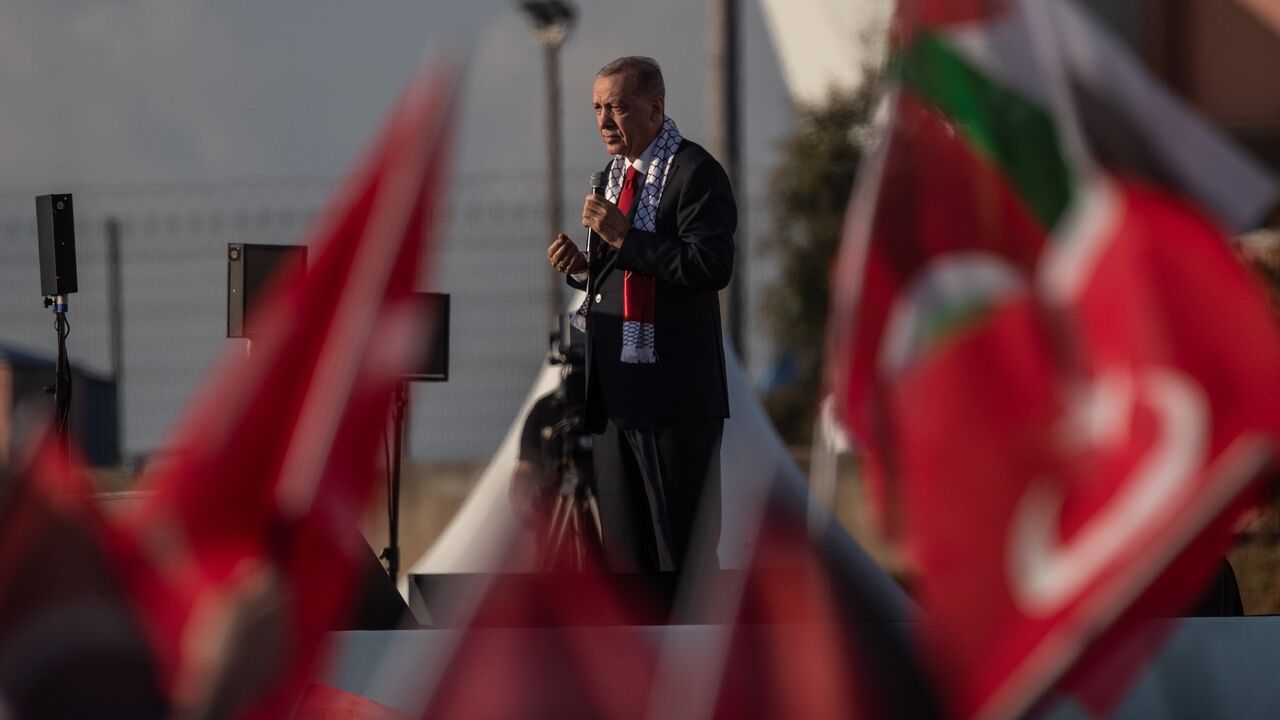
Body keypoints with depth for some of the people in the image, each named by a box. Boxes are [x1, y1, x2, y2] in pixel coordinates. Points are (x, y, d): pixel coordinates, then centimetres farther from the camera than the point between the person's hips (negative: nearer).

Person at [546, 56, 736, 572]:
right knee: (624, 545, 11)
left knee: (681, 545, -5)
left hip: (672, 387, -9)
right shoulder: (614, 172, 18)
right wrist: (581, 267, 4)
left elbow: (712, 267, -22)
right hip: (615, 385, 9)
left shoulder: (694, 172, -10)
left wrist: (624, 238, -22)